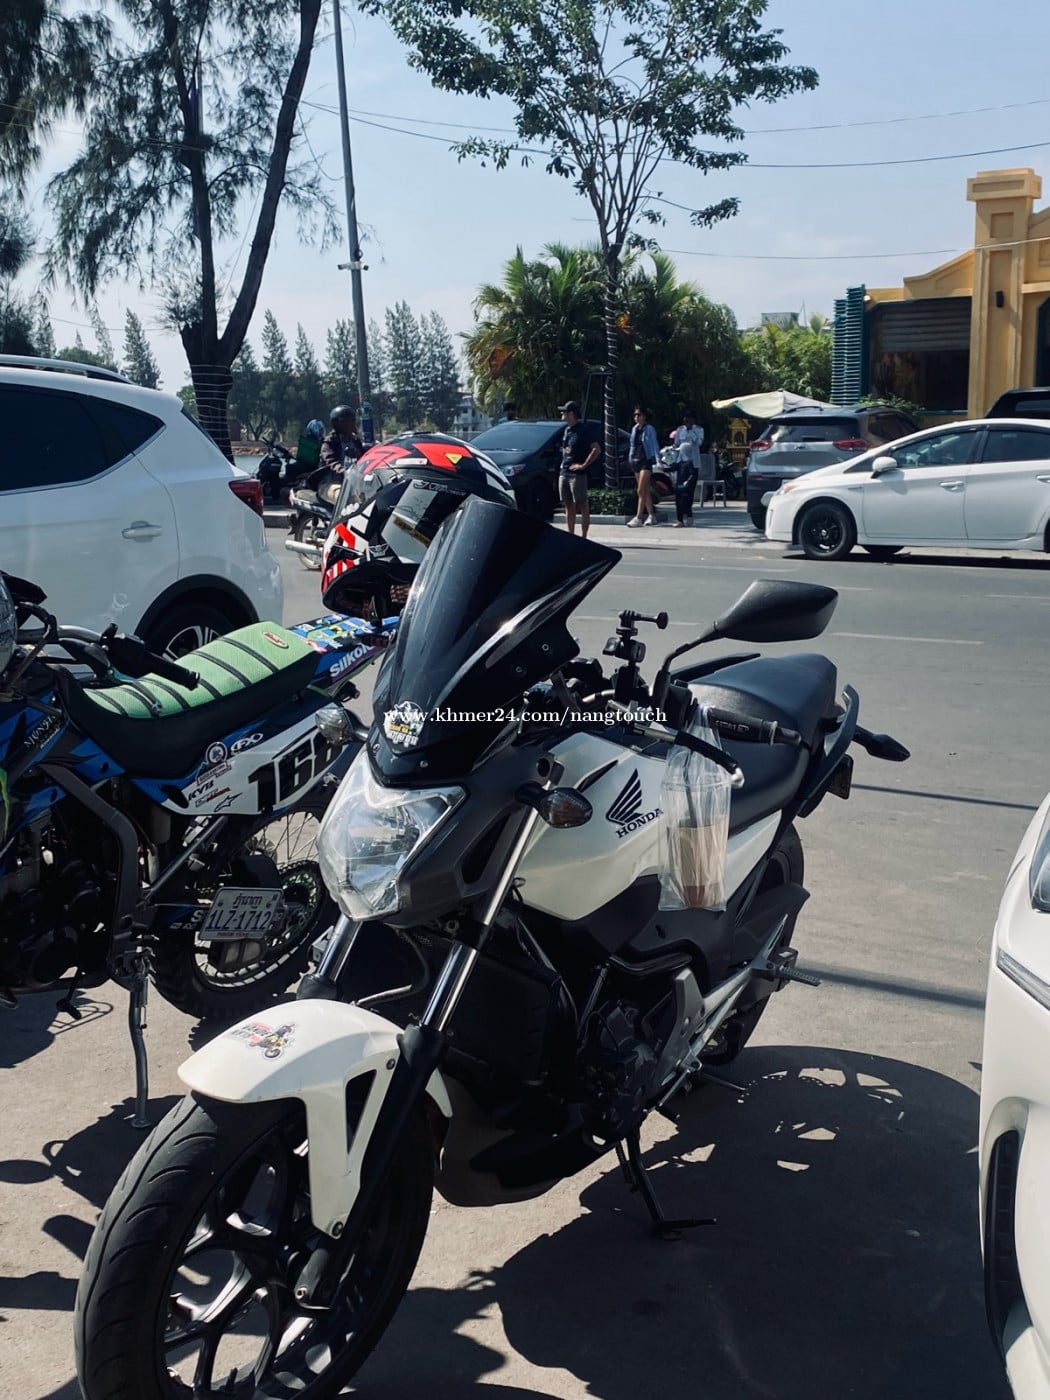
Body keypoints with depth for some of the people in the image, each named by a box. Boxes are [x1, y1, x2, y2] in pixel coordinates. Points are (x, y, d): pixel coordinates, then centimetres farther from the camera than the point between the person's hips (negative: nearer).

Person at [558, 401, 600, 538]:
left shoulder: (584, 430, -9)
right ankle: (571, 536, 16)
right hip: (564, 473, 8)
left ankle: (583, 537, -3)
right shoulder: (567, 430, 15)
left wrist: (584, 465, -17)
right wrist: (564, 463, 14)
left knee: (582, 505, -4)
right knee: (568, 506, 10)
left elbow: (597, 449, -16)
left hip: (578, 474, -8)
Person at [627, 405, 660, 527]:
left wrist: (657, 460, -16)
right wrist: (630, 457, 12)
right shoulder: (634, 429, 13)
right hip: (636, 461, 7)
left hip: (647, 461, -7)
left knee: (641, 491, -13)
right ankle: (651, 516, 15)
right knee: (646, 491, 10)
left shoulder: (649, 429, -6)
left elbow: (655, 445, -8)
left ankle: (639, 517, -15)